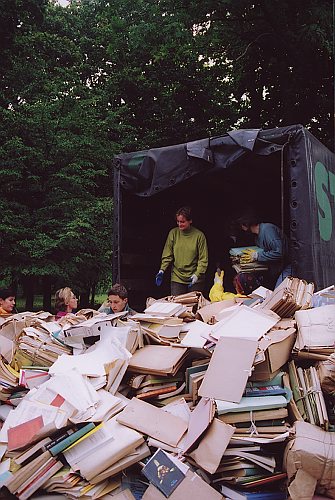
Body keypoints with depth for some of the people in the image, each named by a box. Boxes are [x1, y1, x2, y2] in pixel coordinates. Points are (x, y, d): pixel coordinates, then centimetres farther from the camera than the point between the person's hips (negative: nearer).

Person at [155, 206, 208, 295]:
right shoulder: (173, 233, -1)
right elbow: (167, 255, 2)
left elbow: (203, 259, -5)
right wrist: (162, 270, -11)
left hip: (195, 280, -1)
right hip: (177, 278, 1)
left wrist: (197, 275, -16)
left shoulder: (199, 235, -6)